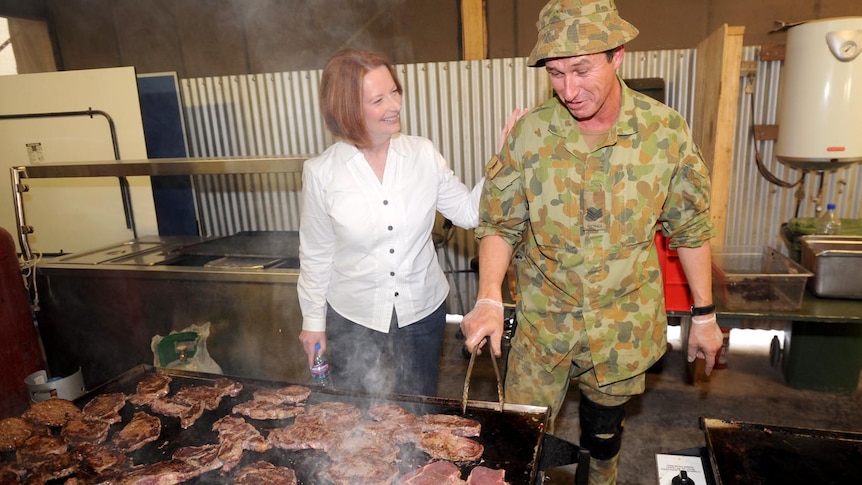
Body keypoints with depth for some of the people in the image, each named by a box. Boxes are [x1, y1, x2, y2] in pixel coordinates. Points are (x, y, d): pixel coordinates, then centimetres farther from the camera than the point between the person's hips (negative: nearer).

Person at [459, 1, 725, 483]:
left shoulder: (666, 131, -11)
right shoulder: (530, 132, -11)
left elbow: (691, 227, -1)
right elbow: (499, 223, -6)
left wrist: (705, 315, 3)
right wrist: (490, 299, -19)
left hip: (625, 325, 1)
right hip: (543, 319, 0)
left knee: (605, 424, 21)